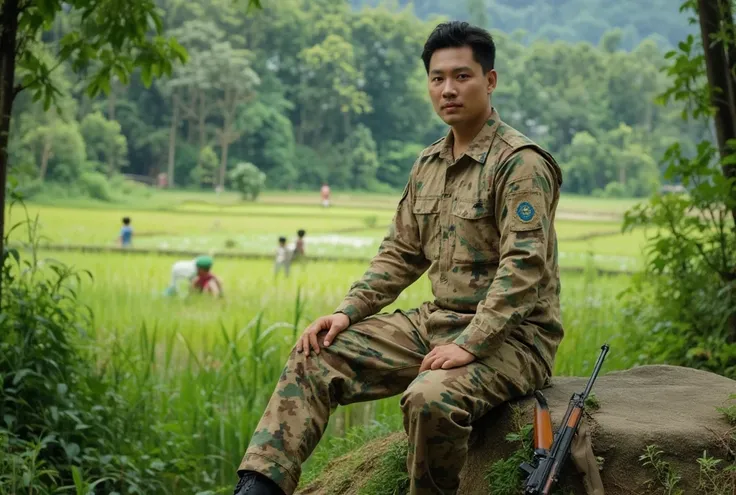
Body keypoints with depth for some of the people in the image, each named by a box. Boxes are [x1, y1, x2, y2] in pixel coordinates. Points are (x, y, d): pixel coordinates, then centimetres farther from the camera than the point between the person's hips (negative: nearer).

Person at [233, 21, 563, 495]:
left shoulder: (520, 162, -13)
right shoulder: (429, 164, 12)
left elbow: (523, 265, -21)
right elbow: (400, 254, 15)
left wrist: (469, 344, -29)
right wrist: (347, 312, 0)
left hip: (512, 335, -8)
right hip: (438, 320, 8)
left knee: (431, 397, -37)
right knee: (317, 357, -5)